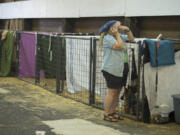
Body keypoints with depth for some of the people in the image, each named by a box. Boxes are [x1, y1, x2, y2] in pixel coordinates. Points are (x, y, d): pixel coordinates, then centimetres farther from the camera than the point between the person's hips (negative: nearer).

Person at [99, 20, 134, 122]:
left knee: (118, 92, 12)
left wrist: (127, 30, 9)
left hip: (122, 70, 9)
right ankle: (107, 114, 5)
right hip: (112, 70, -9)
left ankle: (113, 112, 24)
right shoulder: (107, 38, -12)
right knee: (112, 92, -5)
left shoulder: (120, 36, 15)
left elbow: (131, 38, 24)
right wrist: (117, 34, -14)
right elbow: (120, 46, -21)